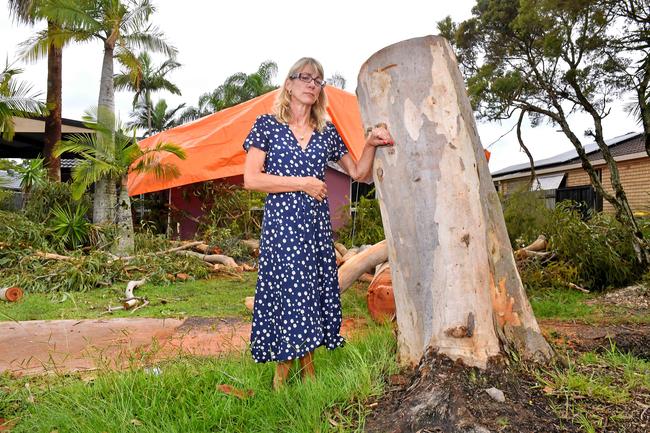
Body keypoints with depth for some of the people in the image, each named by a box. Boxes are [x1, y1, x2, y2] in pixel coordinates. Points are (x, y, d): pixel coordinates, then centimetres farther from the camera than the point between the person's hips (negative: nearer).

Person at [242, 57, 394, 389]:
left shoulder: (326, 132, 13)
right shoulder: (267, 124, 1)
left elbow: (358, 173, 15)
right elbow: (251, 178, -8)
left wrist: (370, 144, -2)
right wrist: (302, 183, -10)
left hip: (317, 223, 4)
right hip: (281, 222, -4)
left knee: (316, 290, 6)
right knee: (286, 290, -4)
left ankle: (307, 369, 21)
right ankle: (281, 373, 13)